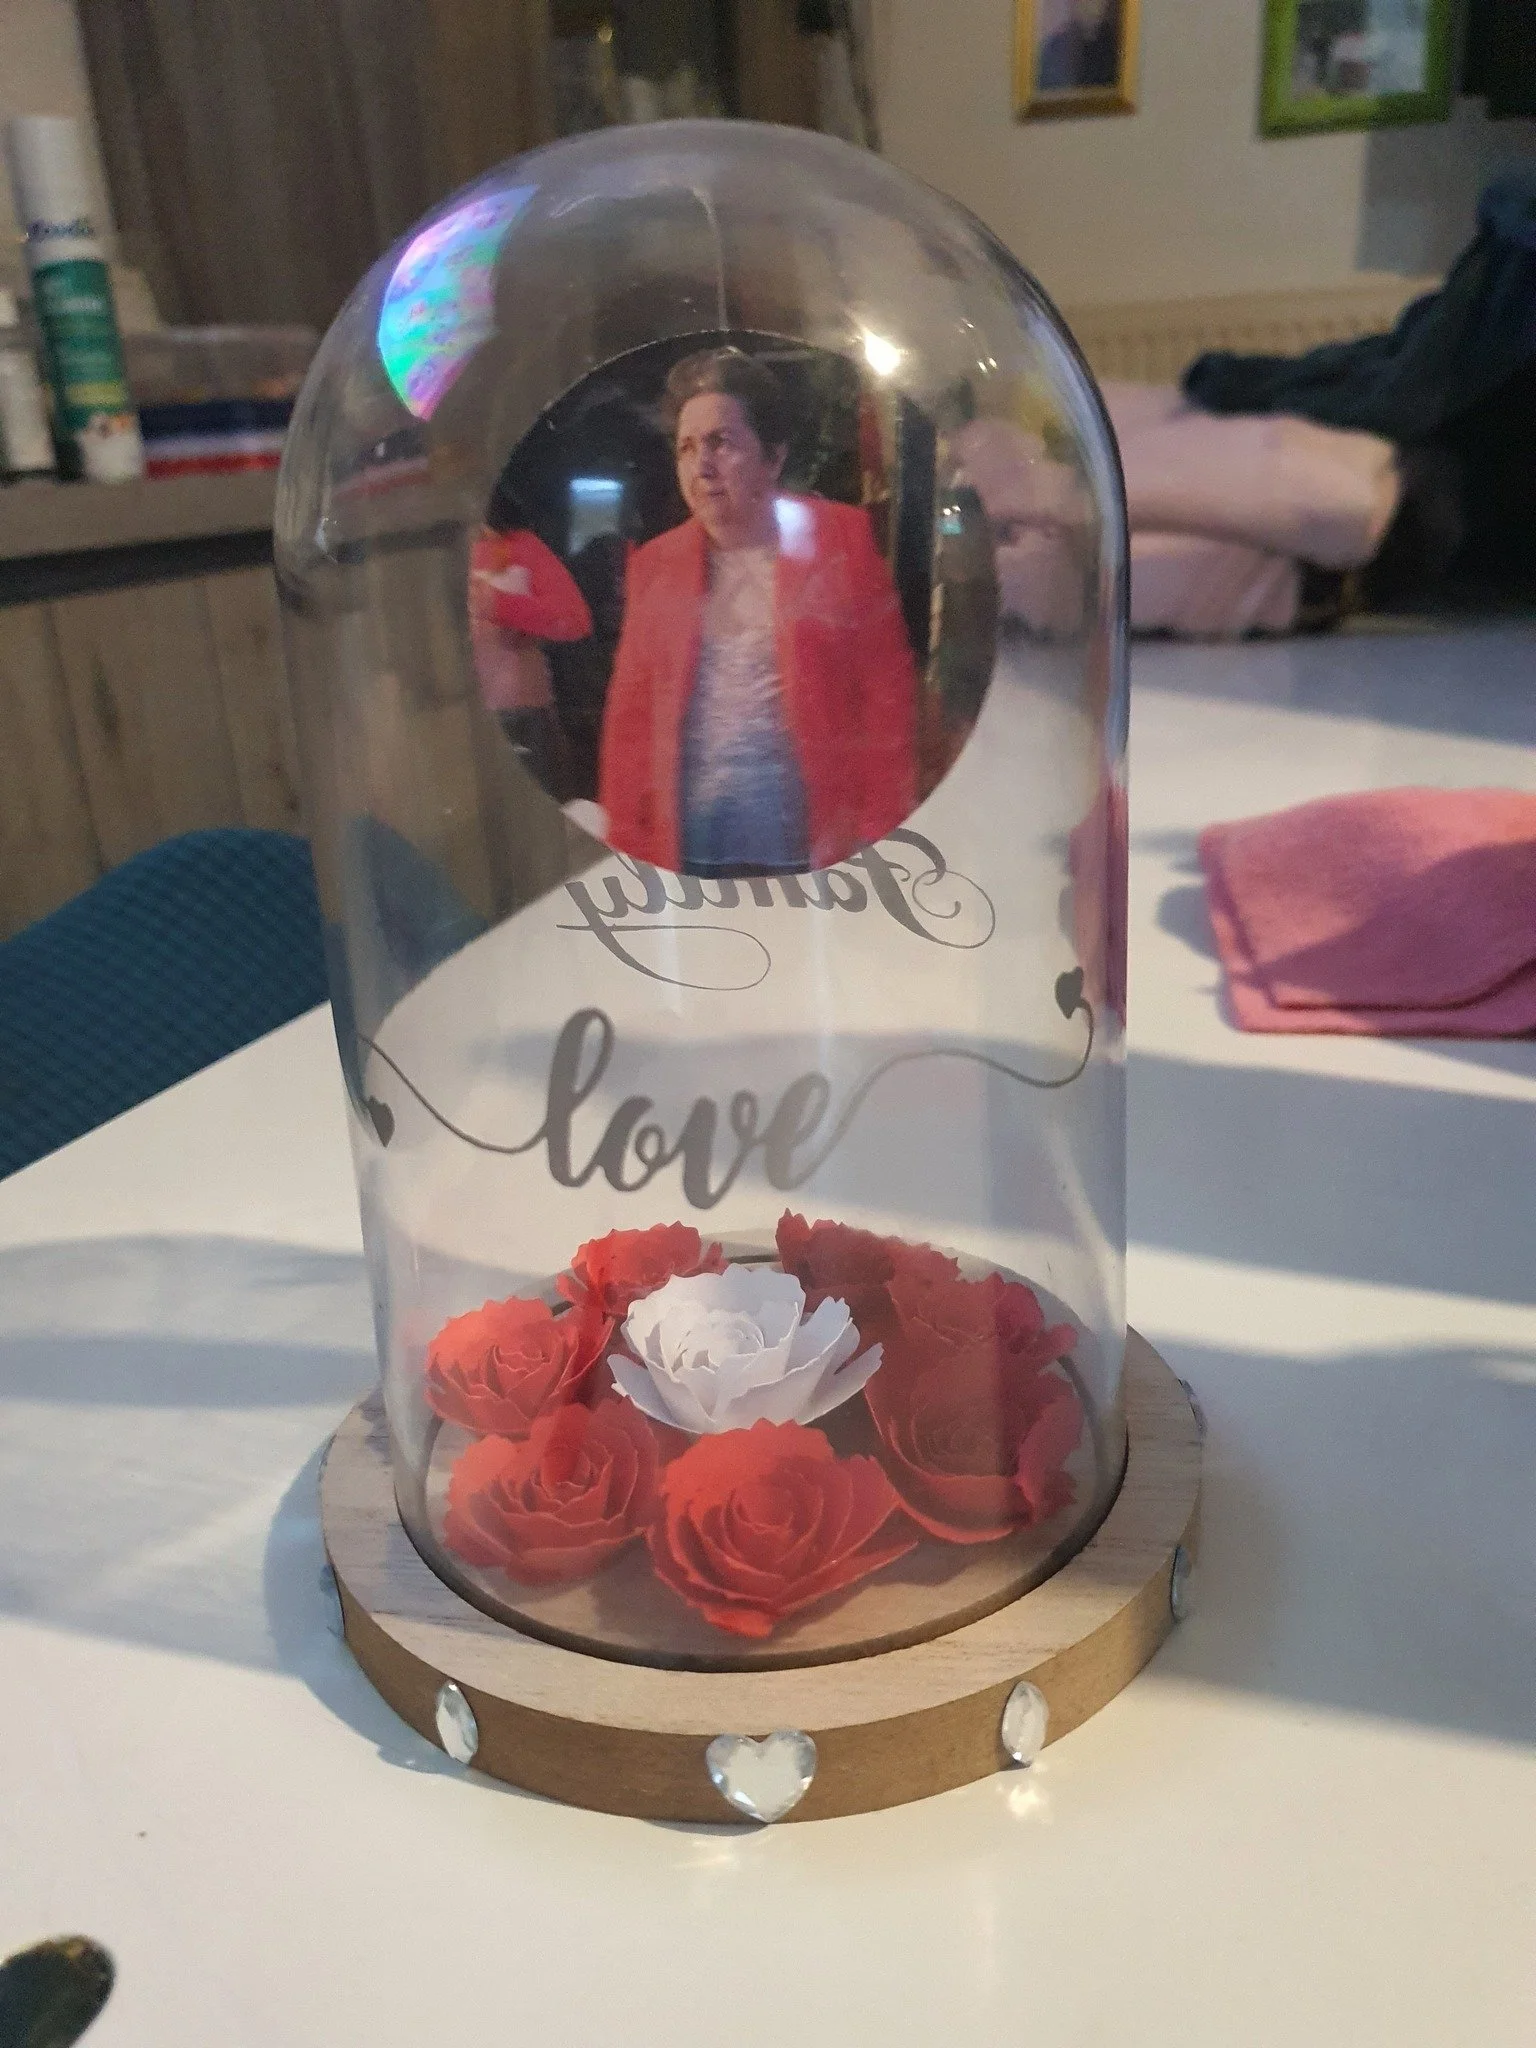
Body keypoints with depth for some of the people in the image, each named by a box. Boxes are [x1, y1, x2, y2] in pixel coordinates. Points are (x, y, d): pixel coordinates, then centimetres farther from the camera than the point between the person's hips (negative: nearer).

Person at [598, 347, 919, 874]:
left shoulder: (841, 539, 0)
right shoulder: (656, 562, 9)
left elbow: (887, 694, -2)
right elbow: (631, 714, 10)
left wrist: (877, 838, -8)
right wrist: (625, 842, 4)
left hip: (811, 841, -2)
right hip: (688, 846, 3)